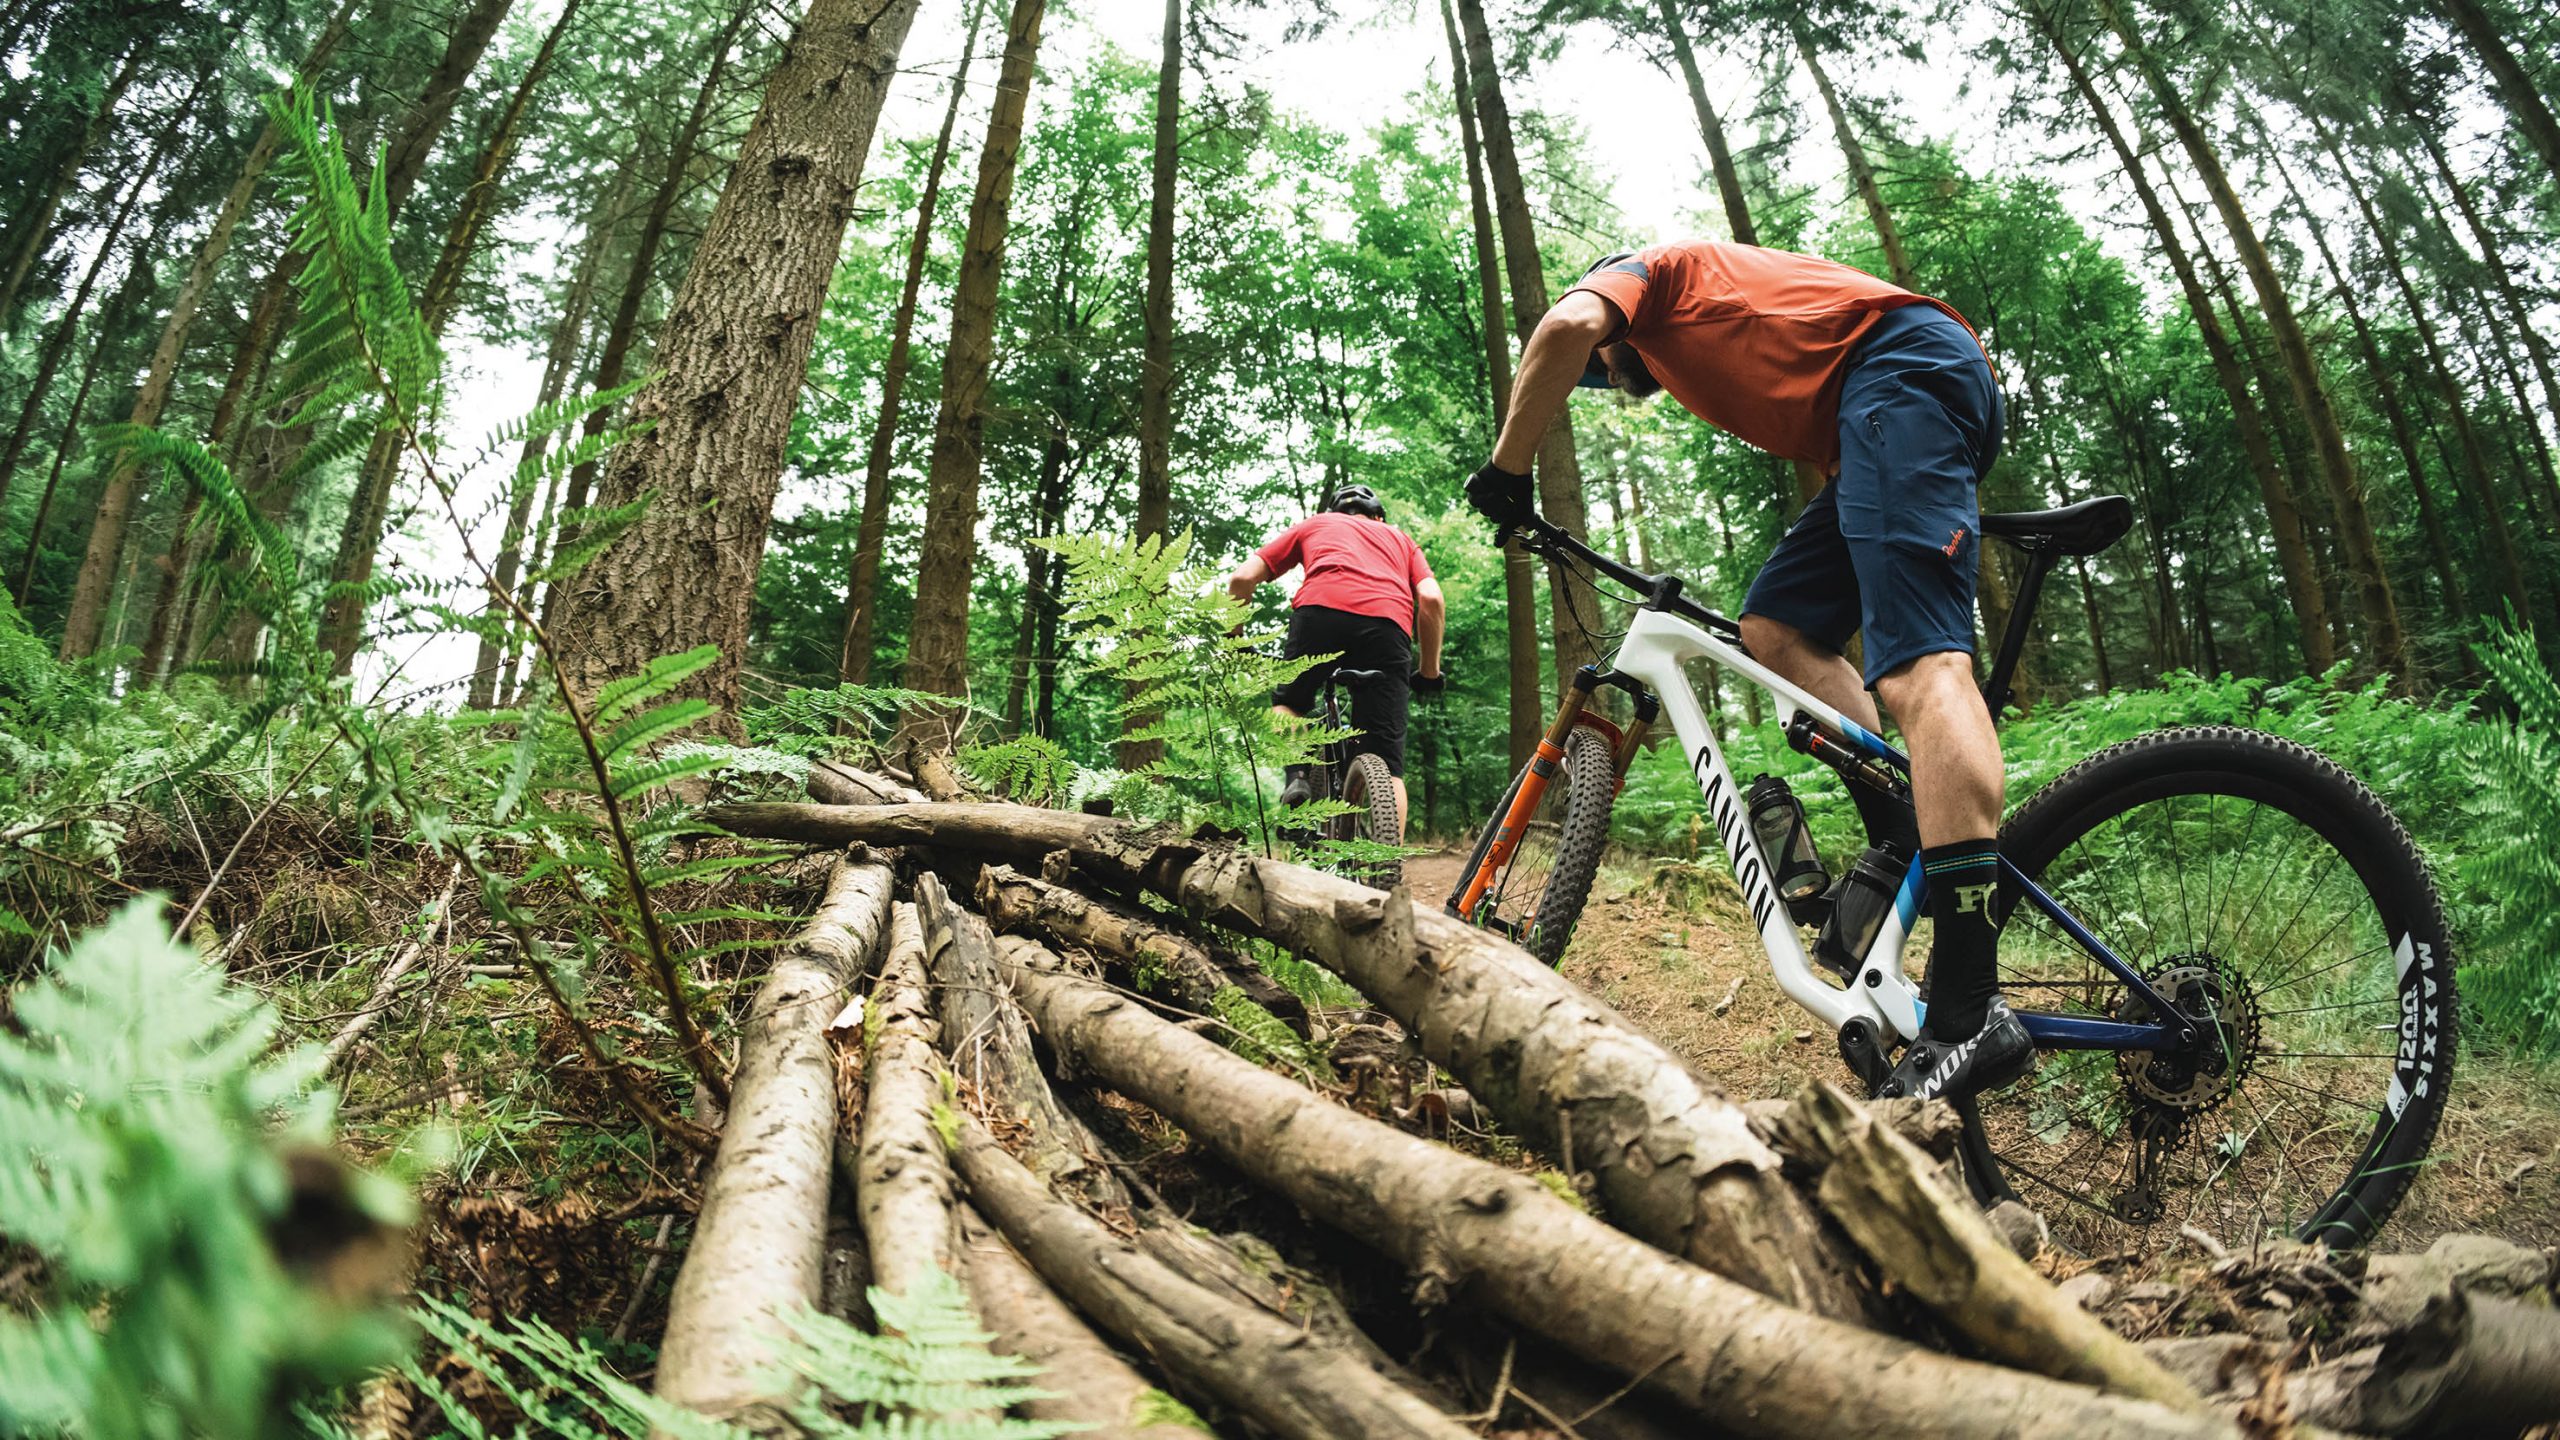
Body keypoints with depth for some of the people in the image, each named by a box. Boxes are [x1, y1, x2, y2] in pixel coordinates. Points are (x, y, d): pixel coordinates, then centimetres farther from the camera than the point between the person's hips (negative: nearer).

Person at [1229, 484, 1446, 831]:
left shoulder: (1313, 524, 34)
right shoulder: (1400, 539, 36)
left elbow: (1242, 578, 22)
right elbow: (1431, 600, 16)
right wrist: (1430, 671, 26)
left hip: (1320, 611, 0)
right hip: (1388, 623, 1)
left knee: (1288, 703, 26)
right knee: (1386, 763, 5)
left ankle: (1298, 775, 0)